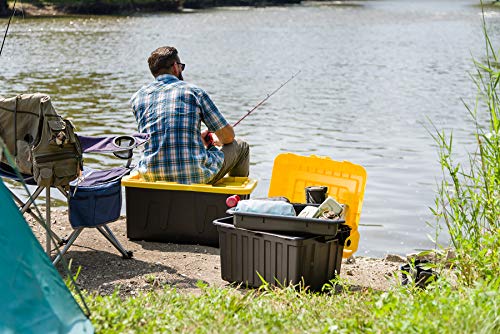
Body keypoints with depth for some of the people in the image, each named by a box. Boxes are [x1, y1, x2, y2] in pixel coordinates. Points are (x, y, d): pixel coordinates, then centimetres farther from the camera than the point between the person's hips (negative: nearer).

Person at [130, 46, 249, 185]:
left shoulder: (137, 97, 10)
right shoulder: (194, 91, 0)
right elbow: (228, 136, 5)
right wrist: (216, 140, 31)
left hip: (152, 177, 5)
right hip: (195, 176, -4)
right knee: (241, 146, 22)